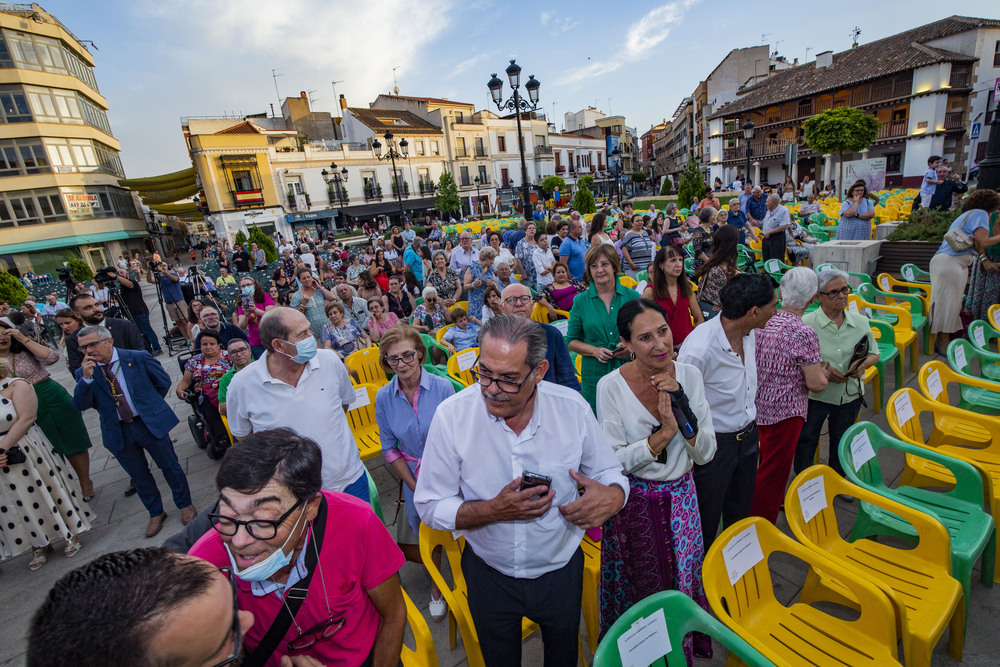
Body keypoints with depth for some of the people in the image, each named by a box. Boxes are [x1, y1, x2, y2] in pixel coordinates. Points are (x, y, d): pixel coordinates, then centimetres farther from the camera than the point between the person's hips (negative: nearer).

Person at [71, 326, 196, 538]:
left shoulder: (139, 358, -9)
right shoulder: (84, 373, -2)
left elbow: (163, 381, 2)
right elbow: (80, 405, -11)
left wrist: (149, 406, 6)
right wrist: (87, 378, -23)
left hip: (150, 423, -3)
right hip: (118, 432, 3)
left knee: (169, 466, 10)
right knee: (139, 476, 16)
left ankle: (185, 505, 30)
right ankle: (156, 513, 35)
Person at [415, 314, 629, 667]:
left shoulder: (572, 408, -18)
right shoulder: (452, 416, -22)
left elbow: (608, 472, -4)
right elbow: (430, 506, -14)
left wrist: (613, 496, -28)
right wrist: (494, 510, -29)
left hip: (561, 569, 1)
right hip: (489, 575, -1)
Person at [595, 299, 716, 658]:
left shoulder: (689, 375, -8)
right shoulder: (611, 386, -19)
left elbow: (706, 453, -8)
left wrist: (682, 407, -23)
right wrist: (664, 432, -26)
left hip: (680, 498, 3)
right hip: (634, 503, -3)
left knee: (682, 579, 21)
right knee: (639, 587, 15)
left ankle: (682, 648, 51)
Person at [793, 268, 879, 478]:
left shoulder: (861, 322, 0)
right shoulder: (806, 323, -15)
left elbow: (874, 353, 11)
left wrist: (863, 364, -11)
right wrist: (823, 370, -24)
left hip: (851, 394, 4)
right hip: (816, 394, -4)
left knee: (841, 440, 21)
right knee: (806, 439, 7)